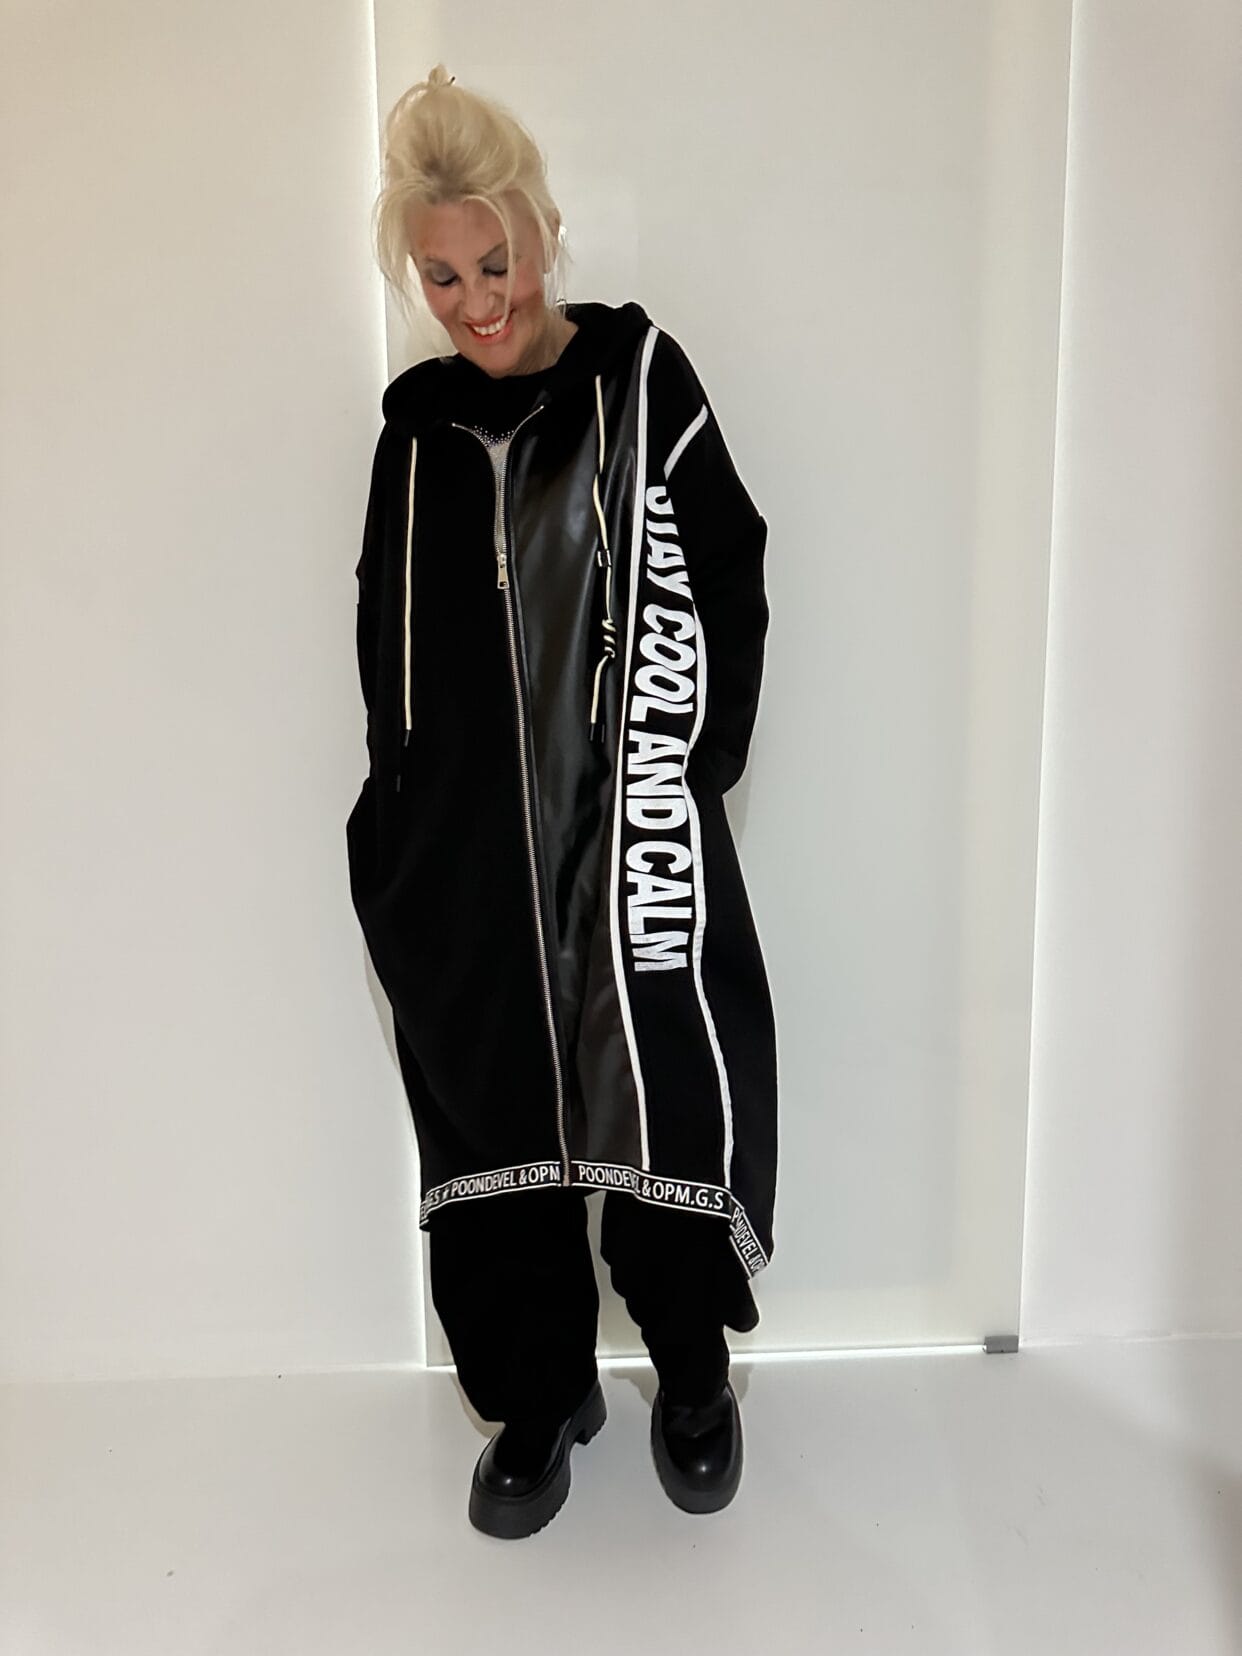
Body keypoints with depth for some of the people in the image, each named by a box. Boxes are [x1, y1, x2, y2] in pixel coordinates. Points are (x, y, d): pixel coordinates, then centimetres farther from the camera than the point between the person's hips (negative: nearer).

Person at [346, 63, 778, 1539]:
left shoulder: (638, 376, -1)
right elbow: (386, 641, 13)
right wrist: (396, 831, 9)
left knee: (675, 1103, 1)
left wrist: (688, 775, -10)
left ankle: (691, 1372, 28)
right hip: (464, 854, 4)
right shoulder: (418, 421, 9)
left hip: (628, 836, -3)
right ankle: (538, 1396, 31)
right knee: (491, 1113, 10)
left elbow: (723, 586, -4)